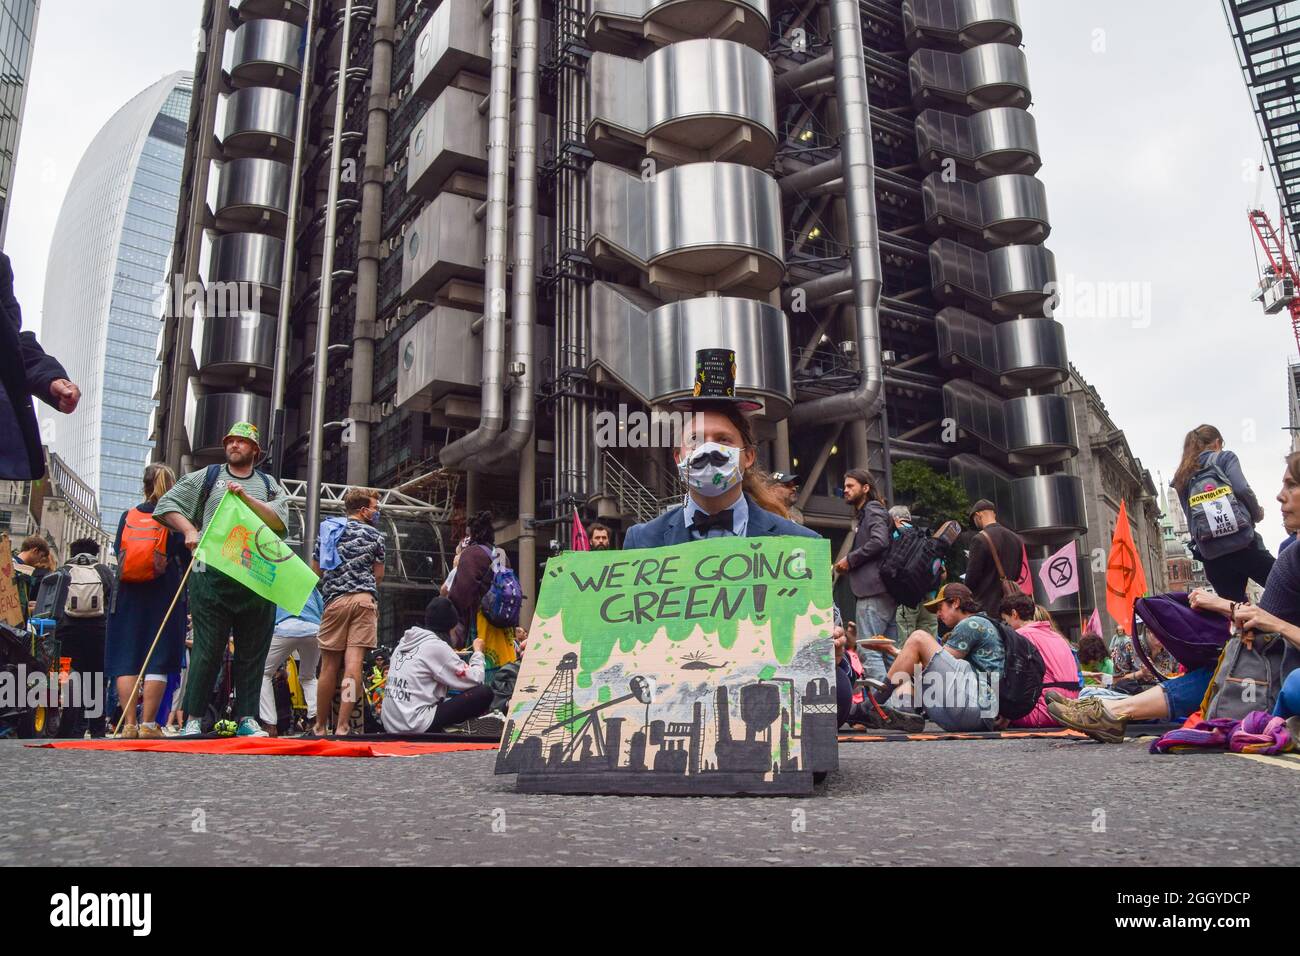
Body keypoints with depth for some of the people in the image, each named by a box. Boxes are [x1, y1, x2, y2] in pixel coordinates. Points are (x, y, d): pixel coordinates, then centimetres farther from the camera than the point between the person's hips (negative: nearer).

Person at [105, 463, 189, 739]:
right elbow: (187, 560, -5)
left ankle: (129, 724, 4)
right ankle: (148, 724, -2)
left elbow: (117, 551, 11)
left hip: (128, 594, 3)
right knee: (158, 662, 1)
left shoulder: (128, 516, 5)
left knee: (126, 660, 7)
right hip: (165, 594, -3)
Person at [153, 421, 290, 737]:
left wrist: (246, 497, -9)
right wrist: (190, 530, 0)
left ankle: (247, 717, 11)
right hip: (212, 576, -1)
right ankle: (193, 718, 8)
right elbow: (166, 504, 15)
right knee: (208, 649, -2)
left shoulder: (269, 485, 15)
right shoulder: (205, 477, 15)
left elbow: (280, 522, 0)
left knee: (253, 651, 3)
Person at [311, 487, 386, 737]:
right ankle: (341, 727, -11)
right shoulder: (373, 534, 7)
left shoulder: (326, 529, 16)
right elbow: (379, 575, 9)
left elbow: (316, 568, 18)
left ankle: (321, 727, 15)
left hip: (335, 600, 3)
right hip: (364, 599, -2)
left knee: (329, 665, 7)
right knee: (354, 662, -7)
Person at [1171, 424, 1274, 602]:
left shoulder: (1181, 477, 19)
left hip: (1210, 554, 5)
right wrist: (1257, 513, 6)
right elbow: (1241, 489, -9)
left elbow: (1190, 515, 14)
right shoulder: (1224, 458, 6)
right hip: (1240, 543, -5)